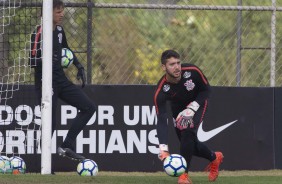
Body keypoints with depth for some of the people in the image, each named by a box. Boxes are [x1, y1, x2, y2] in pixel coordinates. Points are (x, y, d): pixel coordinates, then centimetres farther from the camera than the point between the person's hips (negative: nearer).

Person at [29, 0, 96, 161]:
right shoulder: (40, 33, -15)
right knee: (50, 123, -7)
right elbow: (33, 60, -18)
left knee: (89, 107, 4)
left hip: (61, 81, 8)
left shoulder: (59, 30, 9)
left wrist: (79, 66, 16)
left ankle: (66, 146, 4)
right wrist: (48, 59, -33)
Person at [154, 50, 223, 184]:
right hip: (178, 108, 2)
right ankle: (214, 158, 38)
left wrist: (192, 108, -29)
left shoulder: (192, 71, -33)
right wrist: (163, 148, -49)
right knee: (188, 143, 7)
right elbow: (161, 120, -38)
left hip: (197, 103, -2)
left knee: (188, 131, -25)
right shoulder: (160, 91, -34)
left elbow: (206, 89, -14)